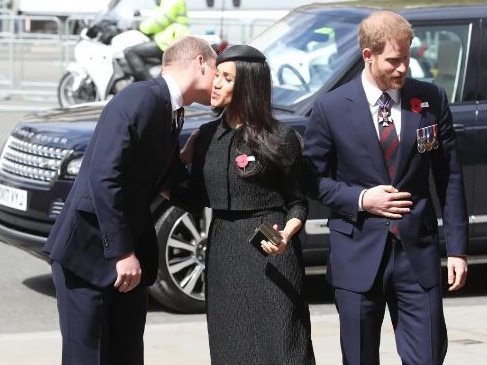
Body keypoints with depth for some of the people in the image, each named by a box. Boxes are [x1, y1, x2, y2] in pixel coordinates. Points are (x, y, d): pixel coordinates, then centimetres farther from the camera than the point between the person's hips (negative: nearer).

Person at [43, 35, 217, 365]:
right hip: (88, 250, -9)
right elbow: (104, 178, -23)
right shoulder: (140, 100, -16)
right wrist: (121, 252, -23)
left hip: (128, 252, 9)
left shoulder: (168, 112, 12)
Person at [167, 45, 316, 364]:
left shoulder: (280, 138, -6)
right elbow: (195, 199, 12)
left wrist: (286, 235, -20)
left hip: (270, 253, -5)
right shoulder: (208, 136, 9)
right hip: (223, 254, 5)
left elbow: (297, 202, -1)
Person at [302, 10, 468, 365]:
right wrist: (360, 199, -12)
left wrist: (457, 248, 1)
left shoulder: (432, 100, 1)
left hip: (417, 251, 1)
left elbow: (450, 179, 4)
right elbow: (313, 178, 3)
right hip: (358, 253, -1)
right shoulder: (331, 108, -4)